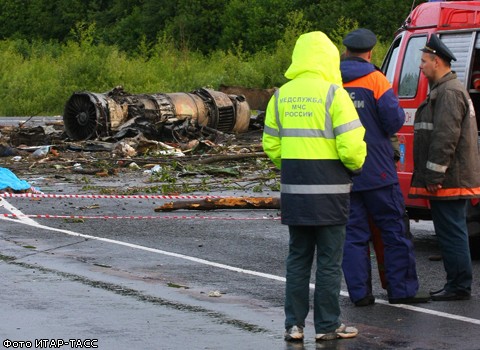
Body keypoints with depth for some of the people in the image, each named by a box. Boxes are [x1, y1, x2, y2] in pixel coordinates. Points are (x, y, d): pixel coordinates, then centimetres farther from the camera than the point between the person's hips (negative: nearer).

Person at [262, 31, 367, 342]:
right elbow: (352, 146, -15)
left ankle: (294, 324, 14)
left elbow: (271, 145, 11)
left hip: (293, 189, 5)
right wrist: (355, 166, 4)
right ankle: (327, 325, 8)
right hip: (328, 192, -5)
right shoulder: (333, 94, -11)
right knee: (329, 261, 4)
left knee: (298, 258, 14)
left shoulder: (281, 96, 7)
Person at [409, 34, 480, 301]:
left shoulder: (449, 93, -15)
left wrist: (434, 175, -22)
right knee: (452, 232, 14)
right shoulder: (444, 90, 21)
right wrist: (433, 176, 25)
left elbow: (445, 137, -23)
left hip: (448, 179, -11)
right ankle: (457, 285, 19)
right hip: (451, 180, 11)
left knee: (451, 233, -8)